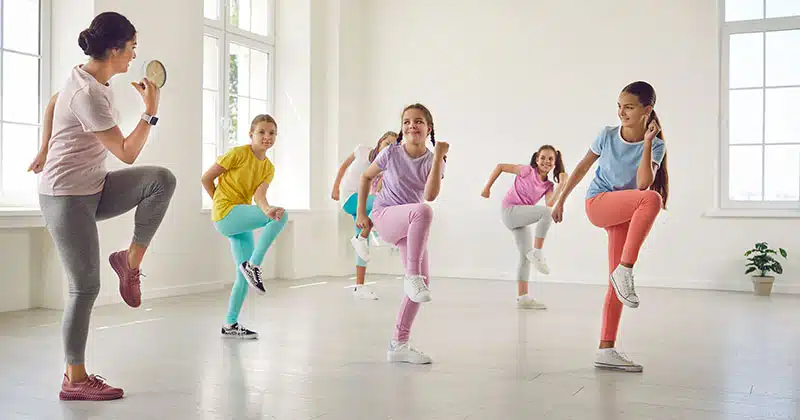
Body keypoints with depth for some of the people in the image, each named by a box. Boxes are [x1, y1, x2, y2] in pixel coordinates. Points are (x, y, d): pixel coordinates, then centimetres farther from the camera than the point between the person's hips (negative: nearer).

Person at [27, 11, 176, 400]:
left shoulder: (86, 77, 7)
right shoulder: (88, 95, -23)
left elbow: (51, 106, 24)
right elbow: (127, 152, -21)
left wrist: (45, 153, 27)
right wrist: (150, 111, -14)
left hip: (93, 189, 9)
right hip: (67, 197, -9)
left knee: (162, 180, -14)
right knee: (86, 287, -4)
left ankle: (131, 260, -1)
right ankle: (74, 380, 8)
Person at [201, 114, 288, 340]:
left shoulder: (269, 168, 8)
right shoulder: (238, 153, -11)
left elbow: (259, 195, -11)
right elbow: (206, 178, -6)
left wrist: (267, 209, -34)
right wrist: (222, 204, 1)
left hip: (242, 220, 8)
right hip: (226, 216, -8)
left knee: (245, 275, 6)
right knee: (282, 216, -24)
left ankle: (230, 325, 16)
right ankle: (253, 265, -19)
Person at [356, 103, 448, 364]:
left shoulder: (432, 160, -4)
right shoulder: (391, 153, -8)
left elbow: (430, 195, -22)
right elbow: (366, 177, 8)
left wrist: (438, 157, -25)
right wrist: (361, 213, 4)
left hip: (411, 225, 4)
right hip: (384, 216, -4)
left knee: (421, 282, -5)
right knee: (422, 211, -38)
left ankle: (398, 345, 5)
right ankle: (412, 277, -32)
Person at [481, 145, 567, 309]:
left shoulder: (548, 185, 10)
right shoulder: (527, 170, -4)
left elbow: (550, 204, -9)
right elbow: (500, 166, 1)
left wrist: (561, 185, -15)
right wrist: (487, 188, 1)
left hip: (522, 217, 7)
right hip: (511, 211, -7)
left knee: (526, 256, 5)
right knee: (546, 212, -27)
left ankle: (522, 297, 9)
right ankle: (536, 252, -20)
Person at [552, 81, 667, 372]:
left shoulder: (655, 145, -7)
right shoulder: (607, 135, -6)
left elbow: (642, 184, -23)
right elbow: (583, 167, 8)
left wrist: (646, 143, -24)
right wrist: (560, 200, 13)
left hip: (626, 212, 3)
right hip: (598, 203, -3)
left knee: (617, 282, -1)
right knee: (652, 199, -33)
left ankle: (606, 350, 5)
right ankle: (625, 271, -30)